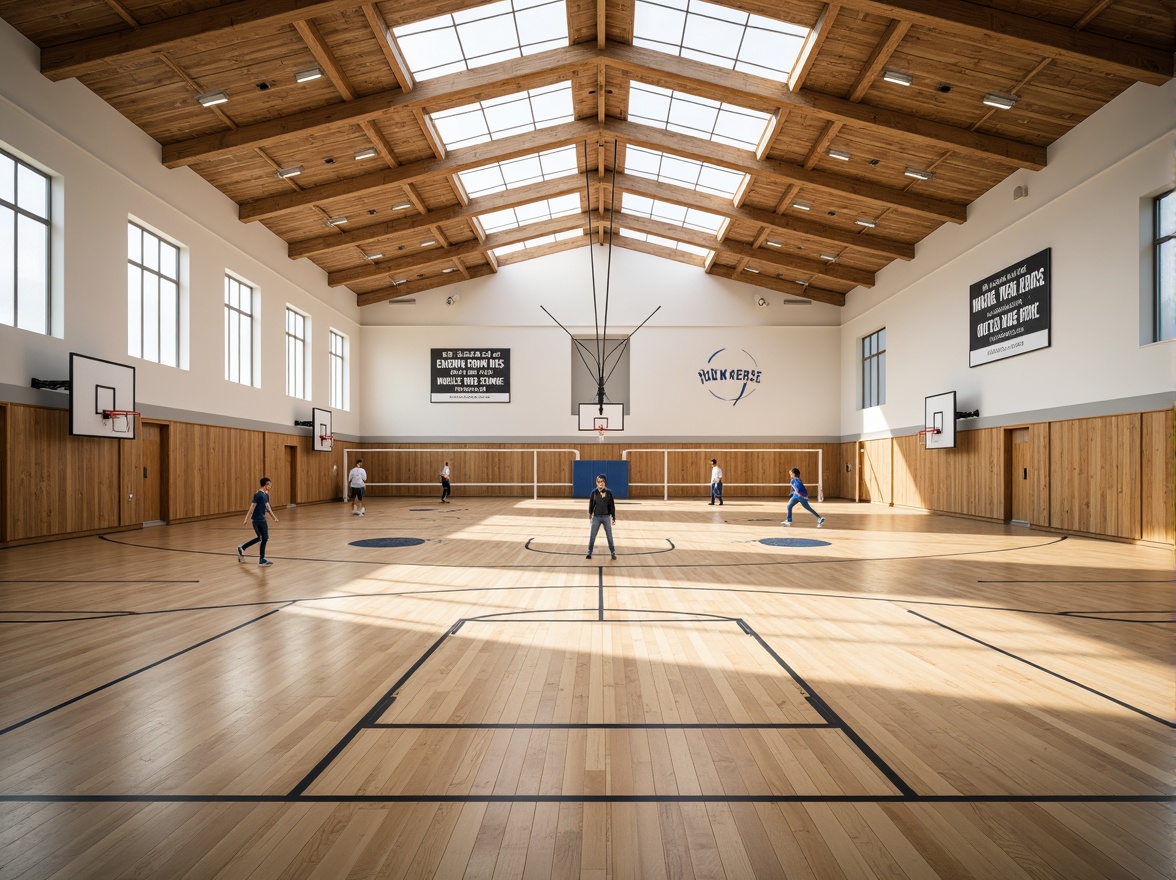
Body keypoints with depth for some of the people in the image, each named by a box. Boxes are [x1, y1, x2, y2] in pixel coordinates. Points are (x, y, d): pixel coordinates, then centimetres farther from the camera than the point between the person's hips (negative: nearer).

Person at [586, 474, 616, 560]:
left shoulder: (608, 492, -5)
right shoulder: (594, 492, -5)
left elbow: (612, 505, -1)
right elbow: (591, 504, 5)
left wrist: (614, 518, 0)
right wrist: (590, 514, 13)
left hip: (606, 517, 0)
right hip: (596, 517, 0)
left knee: (609, 536, 6)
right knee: (592, 536, 6)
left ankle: (613, 553, 18)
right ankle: (589, 553, 17)